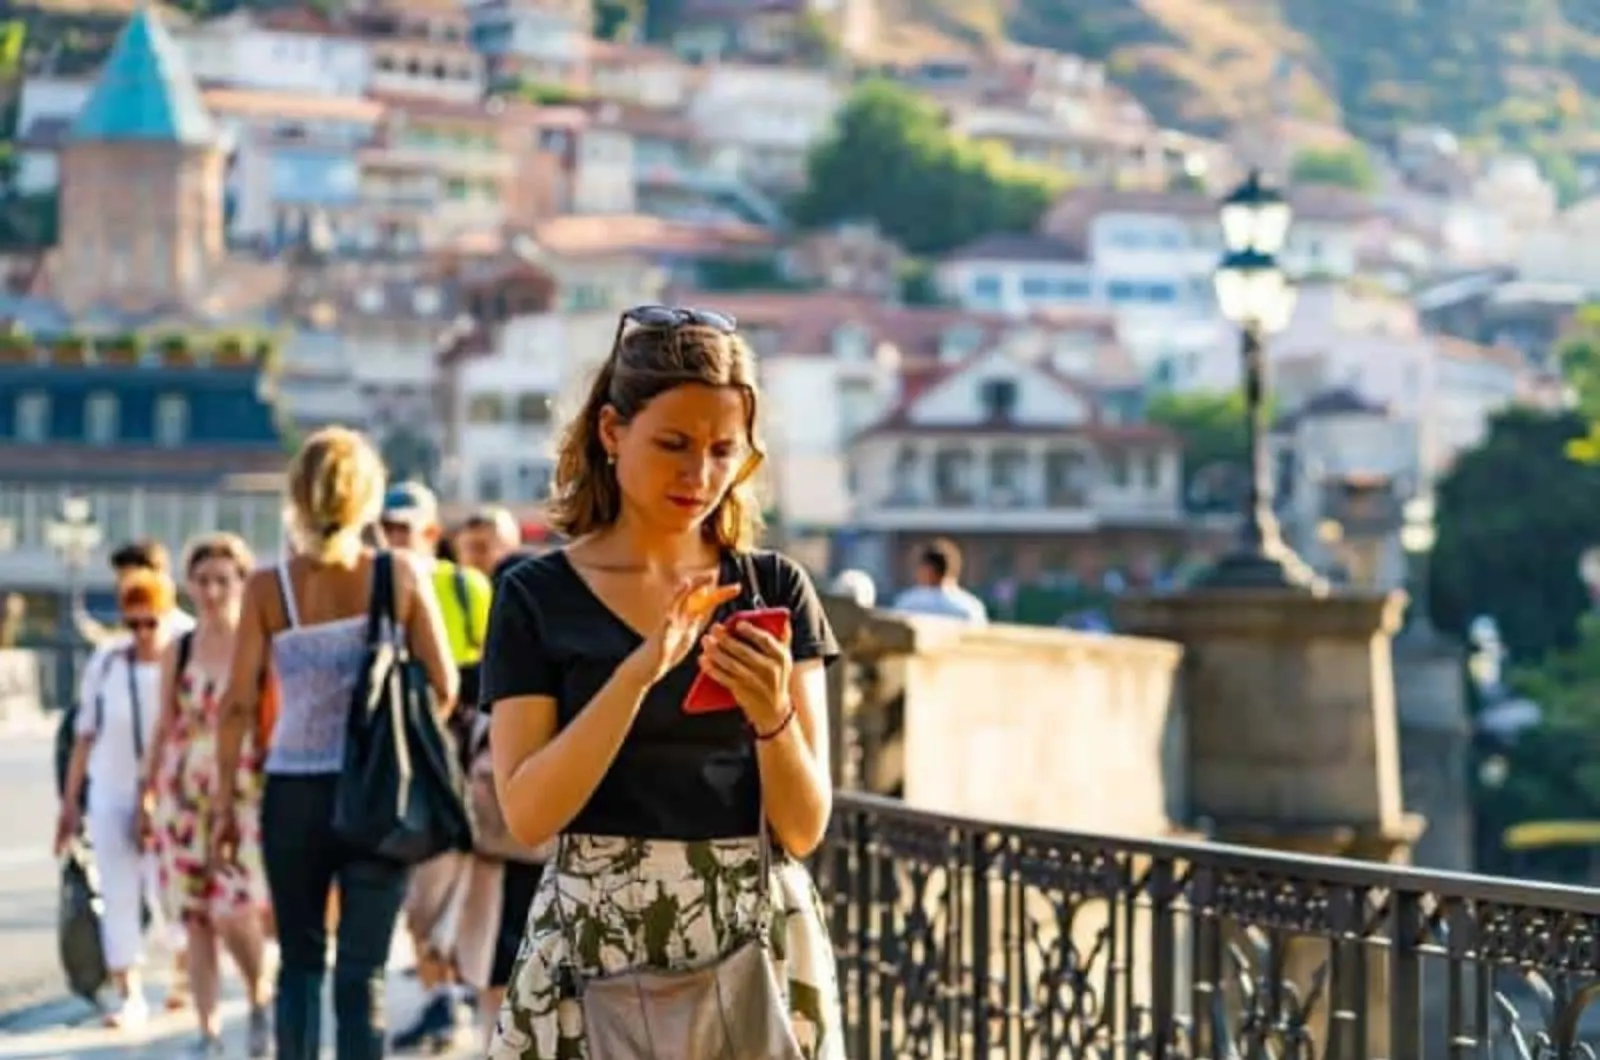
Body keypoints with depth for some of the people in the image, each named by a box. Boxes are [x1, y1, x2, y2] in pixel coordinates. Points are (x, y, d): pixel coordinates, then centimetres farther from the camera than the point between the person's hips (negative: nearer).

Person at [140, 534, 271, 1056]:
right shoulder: (178, 651, 9)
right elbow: (164, 728, 12)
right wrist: (147, 793, 9)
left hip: (245, 791, -3)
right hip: (185, 792, 4)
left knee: (233, 913, -14)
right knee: (195, 919, 3)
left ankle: (259, 998, 13)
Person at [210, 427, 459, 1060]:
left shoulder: (268, 588, -4)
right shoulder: (400, 576, -3)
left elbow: (238, 704, -4)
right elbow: (443, 686, -1)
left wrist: (225, 798, 4)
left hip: (294, 792, 0)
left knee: (299, 960, 17)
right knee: (362, 972, 2)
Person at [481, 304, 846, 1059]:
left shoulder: (776, 590, 5)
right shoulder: (537, 597, 0)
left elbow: (804, 827, 0)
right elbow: (527, 813, -10)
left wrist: (773, 713, -18)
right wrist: (639, 671, -20)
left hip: (758, 947, 1)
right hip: (595, 947, -1)